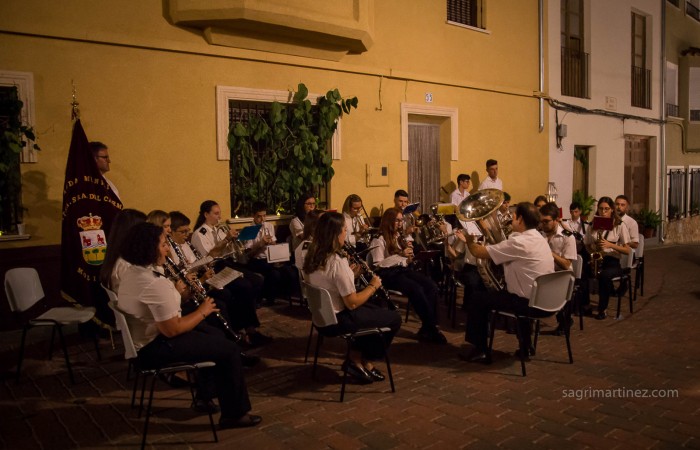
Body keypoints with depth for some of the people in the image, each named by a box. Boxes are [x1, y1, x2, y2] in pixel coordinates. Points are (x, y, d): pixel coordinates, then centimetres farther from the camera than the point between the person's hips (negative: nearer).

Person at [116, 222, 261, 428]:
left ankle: (204, 397, 30)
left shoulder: (134, 272, 3)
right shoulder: (154, 284, -30)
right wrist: (202, 311, -14)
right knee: (230, 349, -7)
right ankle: (234, 414, 7)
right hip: (156, 347, -11)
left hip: (145, 334, 11)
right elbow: (172, 330, -27)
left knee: (217, 335, 22)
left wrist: (175, 291, 1)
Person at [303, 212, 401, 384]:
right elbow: (352, 303, -23)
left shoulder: (313, 257, -2)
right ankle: (365, 362, 22)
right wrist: (373, 286, -9)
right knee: (394, 318, 8)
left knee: (375, 308, 27)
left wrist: (351, 271, 5)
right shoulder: (337, 262, -28)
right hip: (339, 319, -8)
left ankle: (356, 356, 25)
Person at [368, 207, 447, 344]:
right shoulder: (379, 239, -7)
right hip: (387, 273, -7)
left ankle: (426, 328, -16)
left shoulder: (399, 237, 17)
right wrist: (399, 255, -22)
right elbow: (378, 265, -16)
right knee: (416, 289, -31)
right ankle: (431, 327, -18)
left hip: (401, 269, 7)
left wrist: (409, 258, -4)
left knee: (431, 285, -18)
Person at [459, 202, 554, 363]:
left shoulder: (519, 242, -22)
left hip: (530, 302, -9)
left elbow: (479, 252, -15)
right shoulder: (539, 238, 9)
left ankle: (480, 351, 12)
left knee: (478, 302, 3)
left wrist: (469, 241, 4)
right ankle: (525, 346, 42)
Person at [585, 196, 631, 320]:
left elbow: (628, 250, -1)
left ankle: (602, 310, -18)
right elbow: (587, 245, 18)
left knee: (604, 275, -37)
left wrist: (610, 245, -17)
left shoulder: (620, 226, 2)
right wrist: (593, 250, -6)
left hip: (613, 262, -2)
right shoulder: (593, 226, 11)